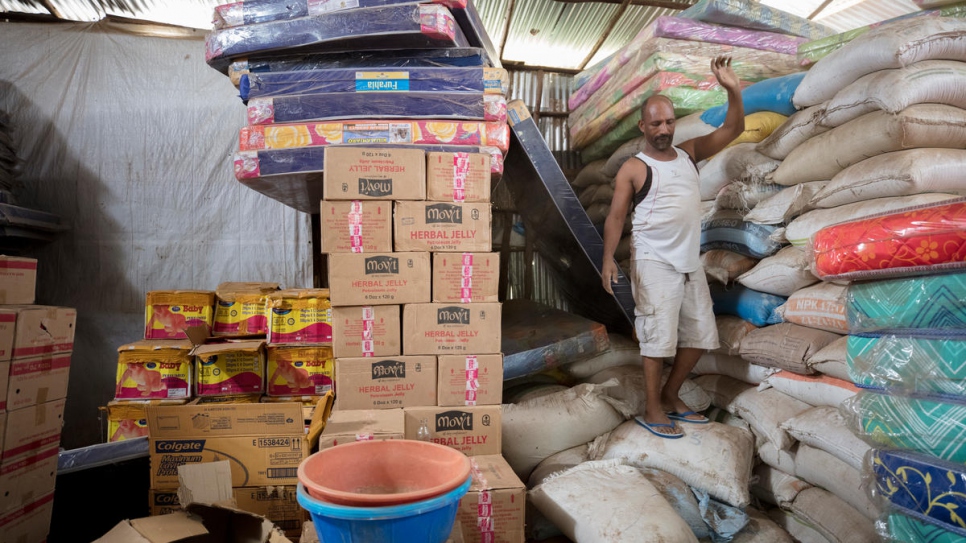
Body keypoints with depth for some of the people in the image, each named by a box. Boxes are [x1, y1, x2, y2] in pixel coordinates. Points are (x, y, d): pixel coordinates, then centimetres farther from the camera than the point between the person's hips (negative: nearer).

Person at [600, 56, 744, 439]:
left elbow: (733, 130, 13)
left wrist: (733, 90, -3)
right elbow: (616, 216, -9)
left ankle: (670, 396, 27)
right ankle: (652, 410, 9)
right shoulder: (633, 169, -5)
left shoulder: (689, 153, 12)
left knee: (700, 335, 12)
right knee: (660, 336, -6)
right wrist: (608, 258, -22)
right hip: (654, 263, -7)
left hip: (690, 262, 7)